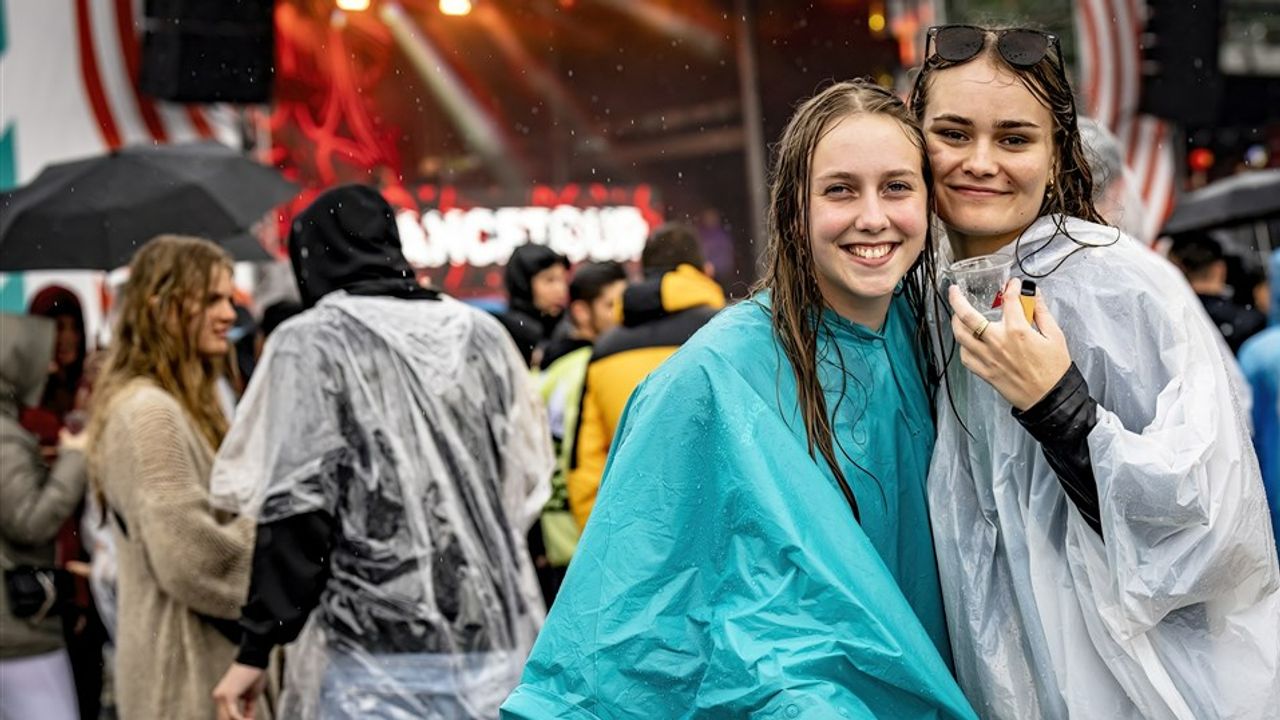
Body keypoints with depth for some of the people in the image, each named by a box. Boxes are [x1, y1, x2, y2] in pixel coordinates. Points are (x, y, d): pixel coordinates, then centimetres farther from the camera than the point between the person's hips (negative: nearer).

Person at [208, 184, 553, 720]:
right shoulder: (483, 334, 11)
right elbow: (530, 481, 14)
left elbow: (294, 511, -9)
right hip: (498, 650, 5)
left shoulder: (312, 342, -3)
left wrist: (255, 648, -5)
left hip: (379, 661, -4)